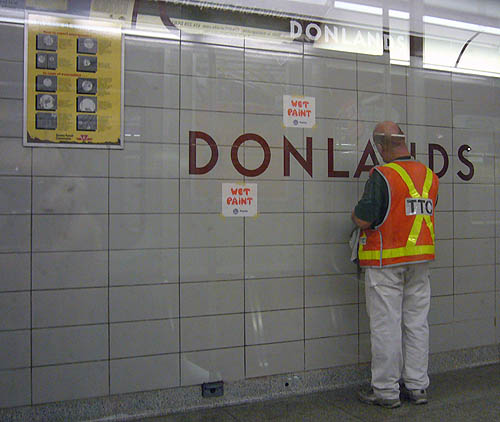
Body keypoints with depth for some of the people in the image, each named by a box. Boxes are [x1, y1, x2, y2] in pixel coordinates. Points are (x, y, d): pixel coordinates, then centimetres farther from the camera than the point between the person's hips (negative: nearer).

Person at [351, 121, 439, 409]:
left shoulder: (382, 176, -15)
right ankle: (417, 386, 23)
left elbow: (364, 220, -19)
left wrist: (354, 214, 3)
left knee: (386, 325, 2)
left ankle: (386, 390, 11)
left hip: (386, 261, -6)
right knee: (416, 323, 13)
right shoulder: (430, 176, 6)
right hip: (421, 258, 7)